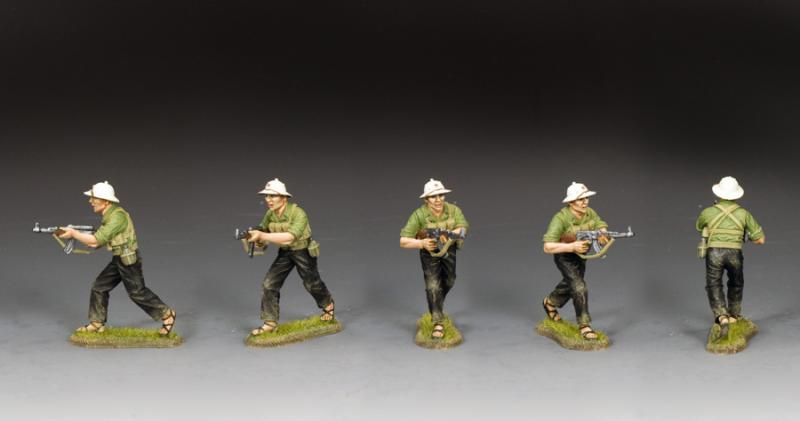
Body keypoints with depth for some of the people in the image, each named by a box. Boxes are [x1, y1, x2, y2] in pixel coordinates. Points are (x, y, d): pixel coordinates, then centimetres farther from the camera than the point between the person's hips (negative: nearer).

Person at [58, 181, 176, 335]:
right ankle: (96, 323, 17)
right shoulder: (109, 214, 8)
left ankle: (166, 314, 7)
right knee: (99, 287, 9)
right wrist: (77, 234, 3)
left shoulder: (117, 216, -23)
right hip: (118, 259, 9)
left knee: (137, 292, -4)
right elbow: (96, 244, 15)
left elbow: (97, 240, -24)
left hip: (129, 260, -9)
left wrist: (74, 233, -16)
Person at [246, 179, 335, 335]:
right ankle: (269, 323, 1)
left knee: (312, 283, 14)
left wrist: (262, 236, -49)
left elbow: (289, 238, -44)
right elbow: (262, 236, -2)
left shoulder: (298, 214, -32)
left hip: (303, 251, -5)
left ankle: (328, 305, 45)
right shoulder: (270, 215, -11)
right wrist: (255, 237, -27)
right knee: (269, 284, -7)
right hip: (285, 253, 5)